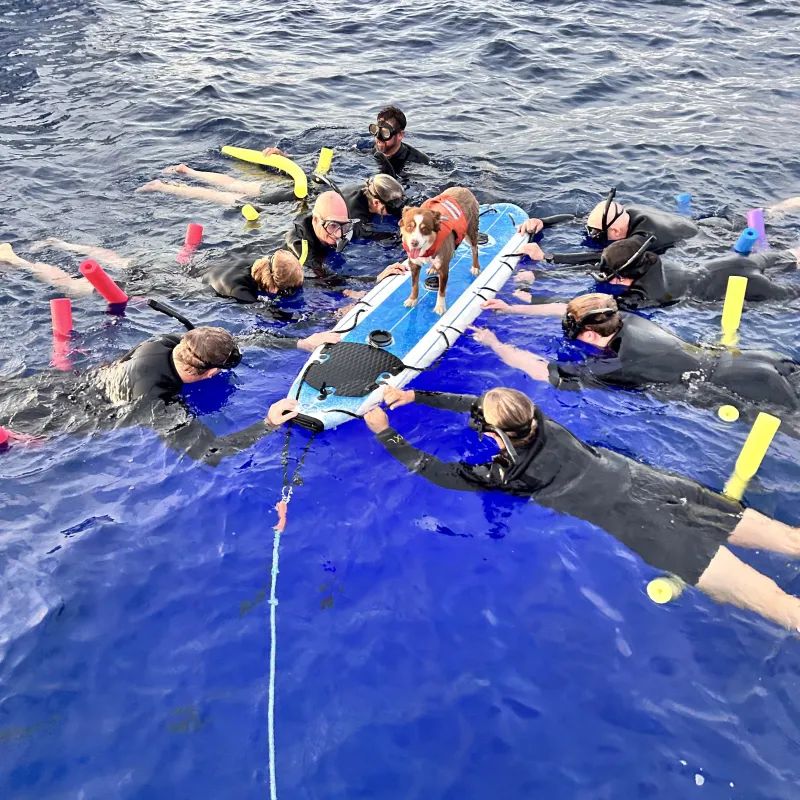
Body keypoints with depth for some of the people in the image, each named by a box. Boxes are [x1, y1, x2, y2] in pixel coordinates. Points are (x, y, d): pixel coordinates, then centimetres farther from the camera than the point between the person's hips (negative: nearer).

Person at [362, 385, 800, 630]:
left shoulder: (506, 473, -10)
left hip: (642, 522, -7)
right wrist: (413, 395, 22)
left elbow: (432, 470, -3)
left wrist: (384, 433, 6)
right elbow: (474, 403, 20)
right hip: (658, 480, 7)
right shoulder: (537, 419, 7)